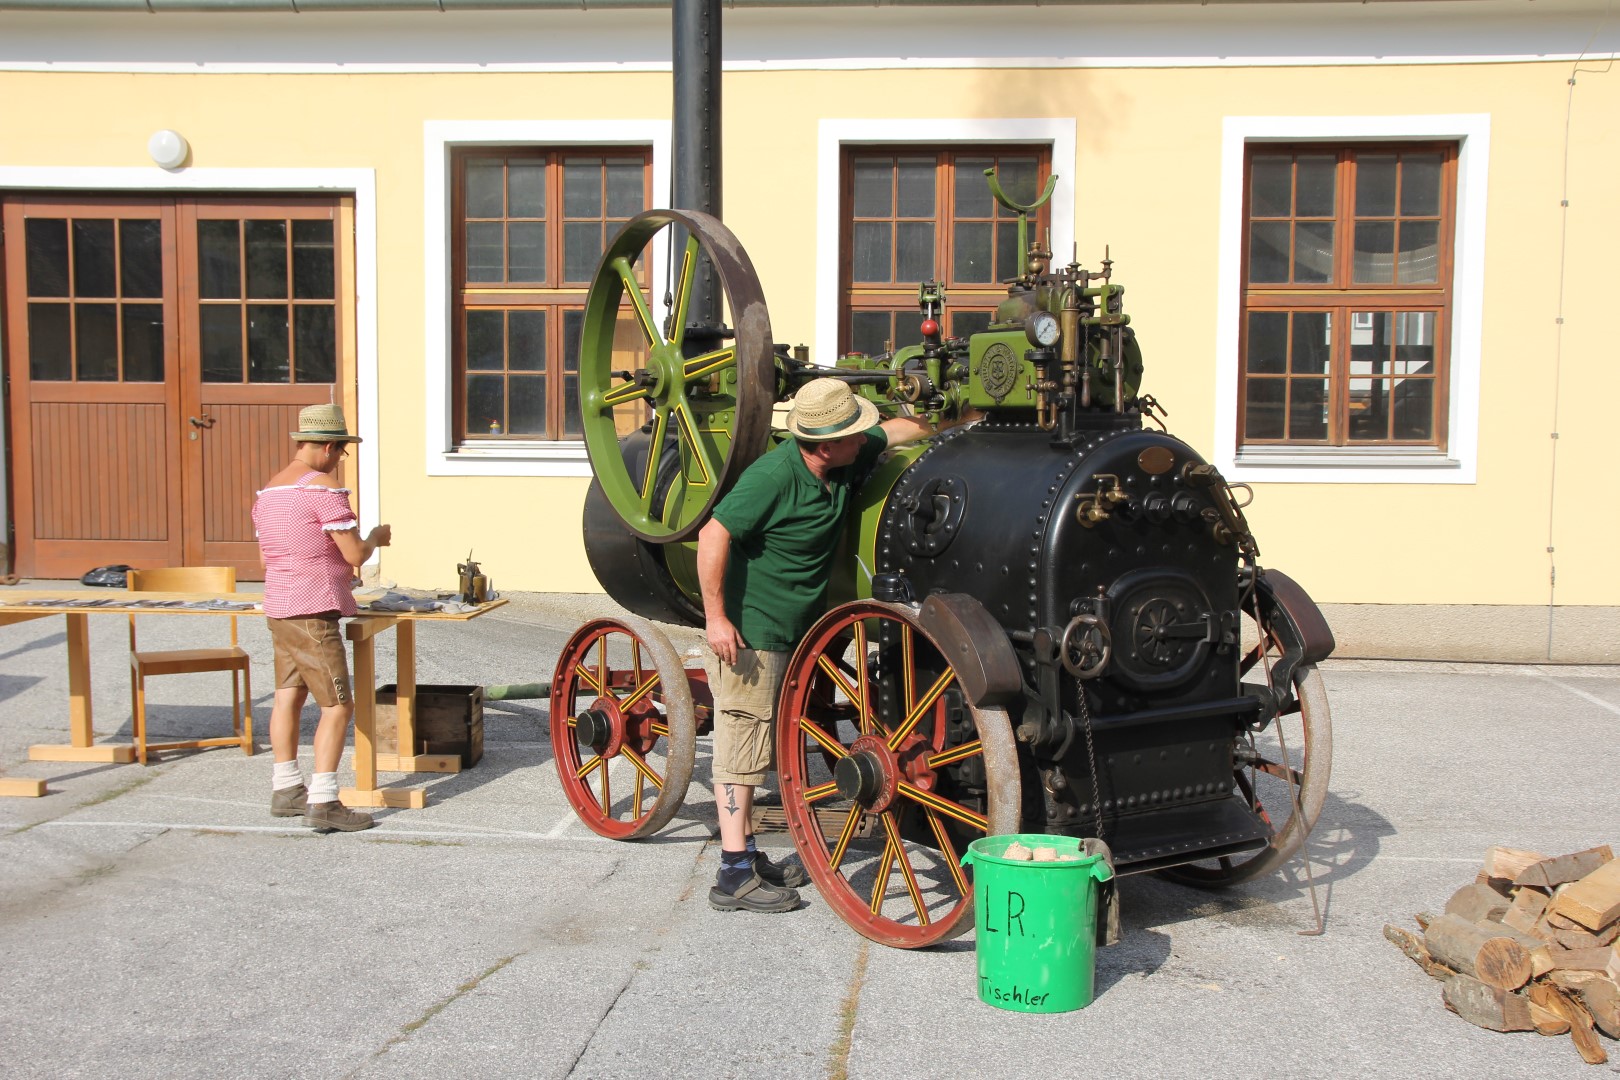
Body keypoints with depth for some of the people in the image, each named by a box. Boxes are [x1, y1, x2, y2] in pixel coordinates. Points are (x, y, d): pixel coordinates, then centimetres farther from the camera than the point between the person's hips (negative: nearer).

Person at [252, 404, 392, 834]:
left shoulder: (268, 490, 14)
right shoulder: (324, 487, -14)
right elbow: (356, 555, -15)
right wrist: (376, 537, 6)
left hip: (278, 606, 9)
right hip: (313, 612, -9)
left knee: (288, 695, 17)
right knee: (338, 705, -6)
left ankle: (285, 789, 25)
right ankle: (323, 803, -9)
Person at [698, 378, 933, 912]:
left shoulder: (844, 462, 2)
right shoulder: (773, 476, -23)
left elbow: (896, 430, 20)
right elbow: (714, 535, -25)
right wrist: (716, 617, -26)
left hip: (788, 630, 9)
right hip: (749, 631, -9)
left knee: (752, 745, 17)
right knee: (741, 745, -4)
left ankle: (748, 852, 28)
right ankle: (734, 875, 1)